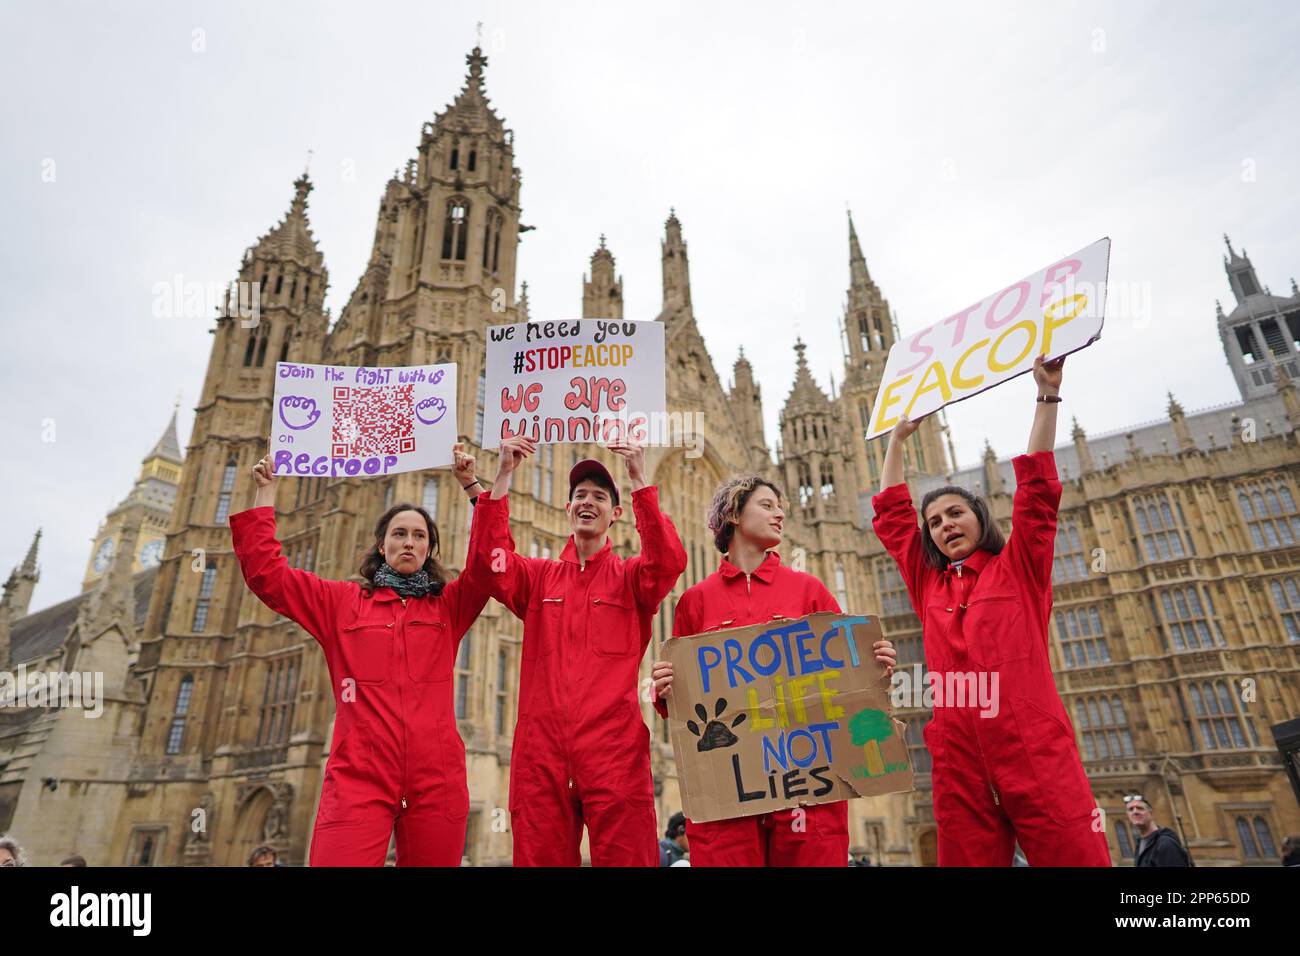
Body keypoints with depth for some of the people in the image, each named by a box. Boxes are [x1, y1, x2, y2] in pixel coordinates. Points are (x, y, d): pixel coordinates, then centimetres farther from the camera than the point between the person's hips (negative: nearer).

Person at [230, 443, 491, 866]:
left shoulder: (448, 606, 11)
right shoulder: (341, 602, 13)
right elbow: (264, 571, 11)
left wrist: (472, 486, -4)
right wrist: (266, 492, 11)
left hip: (435, 779, 1)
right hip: (357, 779, -1)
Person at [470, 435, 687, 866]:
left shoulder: (630, 577, 9)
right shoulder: (538, 576, 14)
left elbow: (669, 561, -12)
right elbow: (491, 560, -4)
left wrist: (640, 482, -17)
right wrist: (503, 474, -11)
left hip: (615, 748, -1)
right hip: (540, 750, 2)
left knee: (624, 856, -2)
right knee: (539, 857, 5)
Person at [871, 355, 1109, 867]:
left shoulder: (1018, 569, 11)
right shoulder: (928, 585, 17)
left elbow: (1036, 487, 5)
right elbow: (890, 515, 22)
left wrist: (1047, 395, 4)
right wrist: (897, 439, 28)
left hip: (1033, 745, -3)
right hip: (957, 756, 3)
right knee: (969, 858, 2)